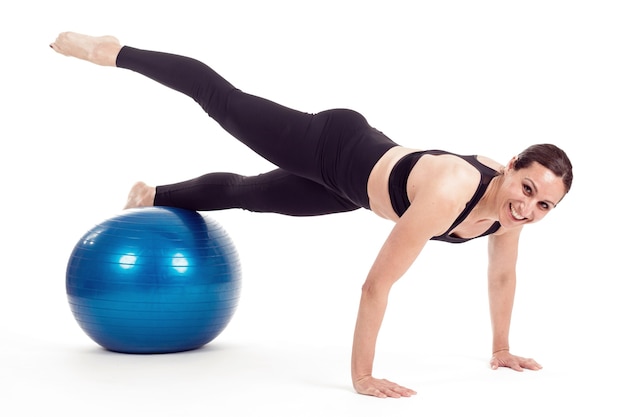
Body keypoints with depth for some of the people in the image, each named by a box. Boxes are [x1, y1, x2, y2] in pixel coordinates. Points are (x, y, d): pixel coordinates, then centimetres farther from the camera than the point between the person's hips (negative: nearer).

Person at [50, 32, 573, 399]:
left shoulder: (512, 207, -21)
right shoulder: (447, 195, -43)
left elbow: (502, 275, -2)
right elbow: (376, 285, -40)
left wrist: (501, 349, 7)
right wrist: (362, 376, -37)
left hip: (348, 185, 6)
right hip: (333, 145, -6)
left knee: (243, 193, 28)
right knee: (222, 101, 13)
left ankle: (153, 196, 57)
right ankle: (111, 51, 36)